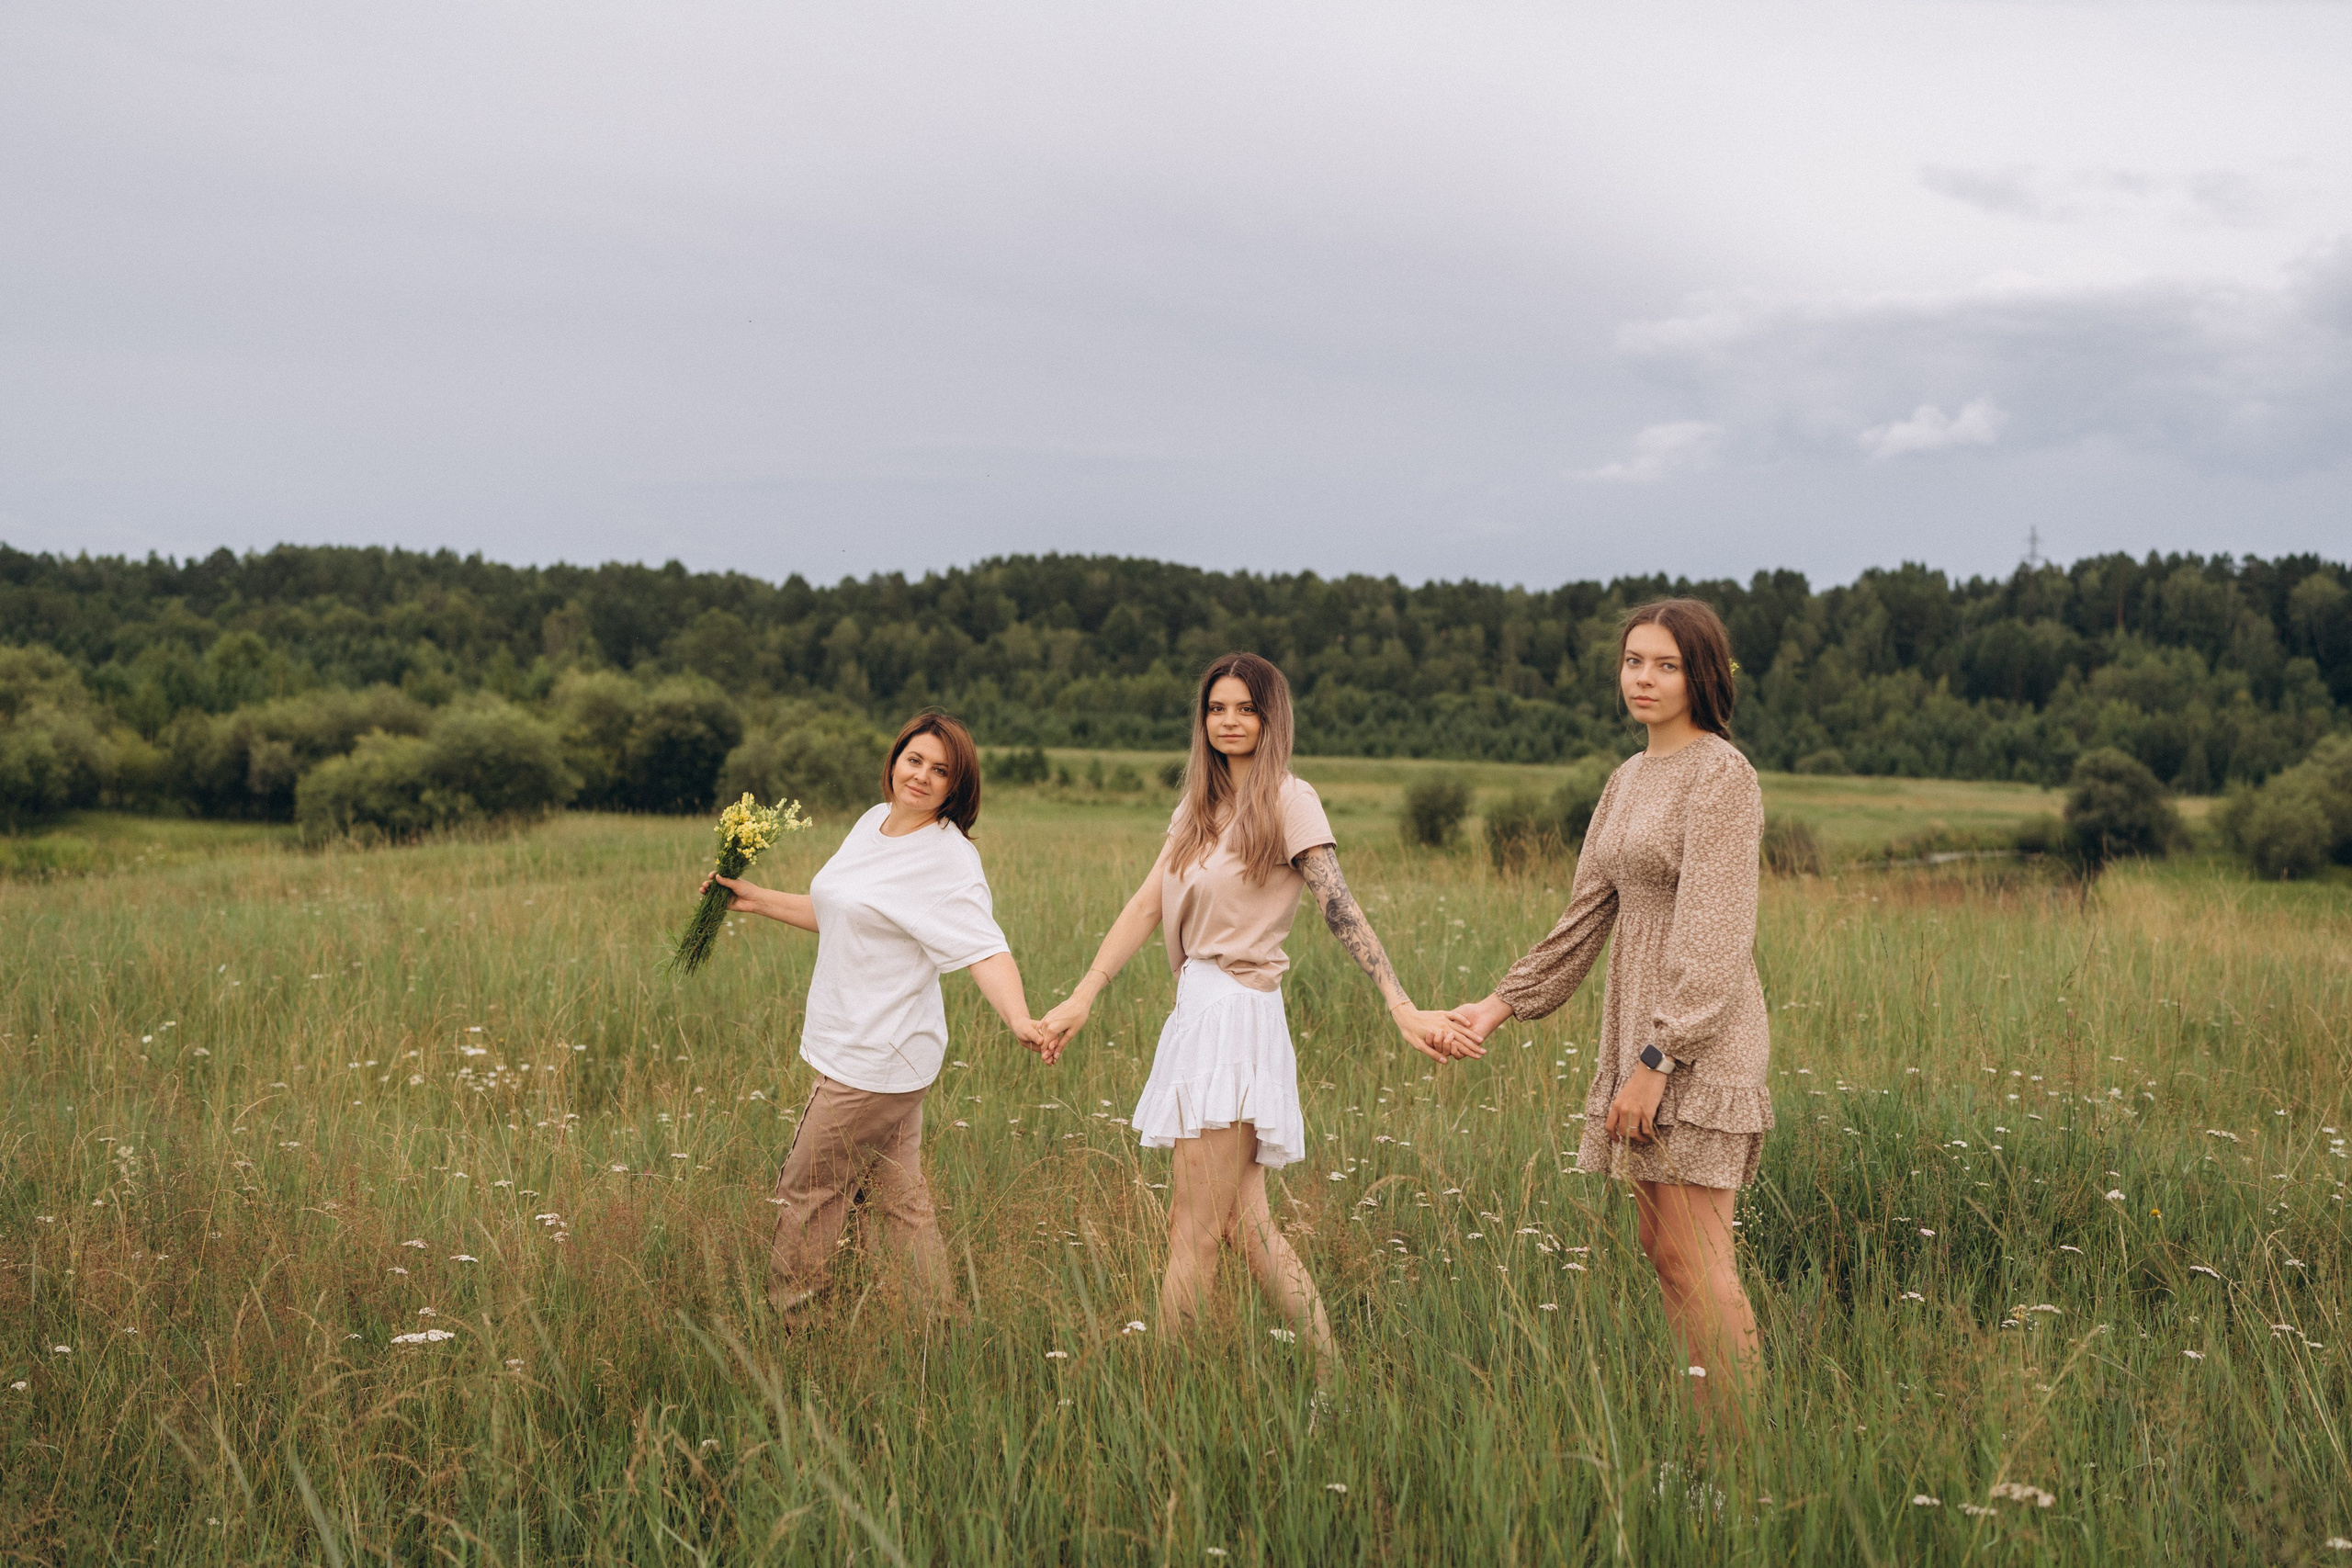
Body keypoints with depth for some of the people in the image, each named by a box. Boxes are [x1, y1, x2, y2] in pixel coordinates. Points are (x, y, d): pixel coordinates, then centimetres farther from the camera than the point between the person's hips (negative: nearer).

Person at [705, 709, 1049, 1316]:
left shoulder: (949, 858, -17)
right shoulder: (873, 822, 10)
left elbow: (984, 949, -27)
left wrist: (1020, 1020, -43)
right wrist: (759, 899, 24)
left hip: (877, 1057, -9)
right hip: (857, 1046, 9)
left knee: (806, 1192, 2)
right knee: (901, 1198, 14)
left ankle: (781, 1317, 18)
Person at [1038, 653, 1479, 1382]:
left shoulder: (1288, 800, -5)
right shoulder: (1199, 808, 16)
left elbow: (1341, 910, -14)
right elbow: (1145, 906, 11)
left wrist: (1403, 1009, -23)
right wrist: (1081, 998, 3)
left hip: (1237, 1014, -8)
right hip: (1198, 1010, 8)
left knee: (1193, 1234, -5)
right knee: (1247, 1225, 9)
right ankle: (1332, 1377, 14)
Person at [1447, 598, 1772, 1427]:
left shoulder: (1721, 775, -11)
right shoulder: (1630, 778, 16)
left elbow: (1714, 935, -17)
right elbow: (1587, 915, 19)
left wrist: (1658, 1061, -20)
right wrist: (1503, 1003, 12)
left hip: (1699, 1041, -9)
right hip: (1640, 1032, 9)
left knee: (1695, 1260, -9)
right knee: (1662, 1250, 9)